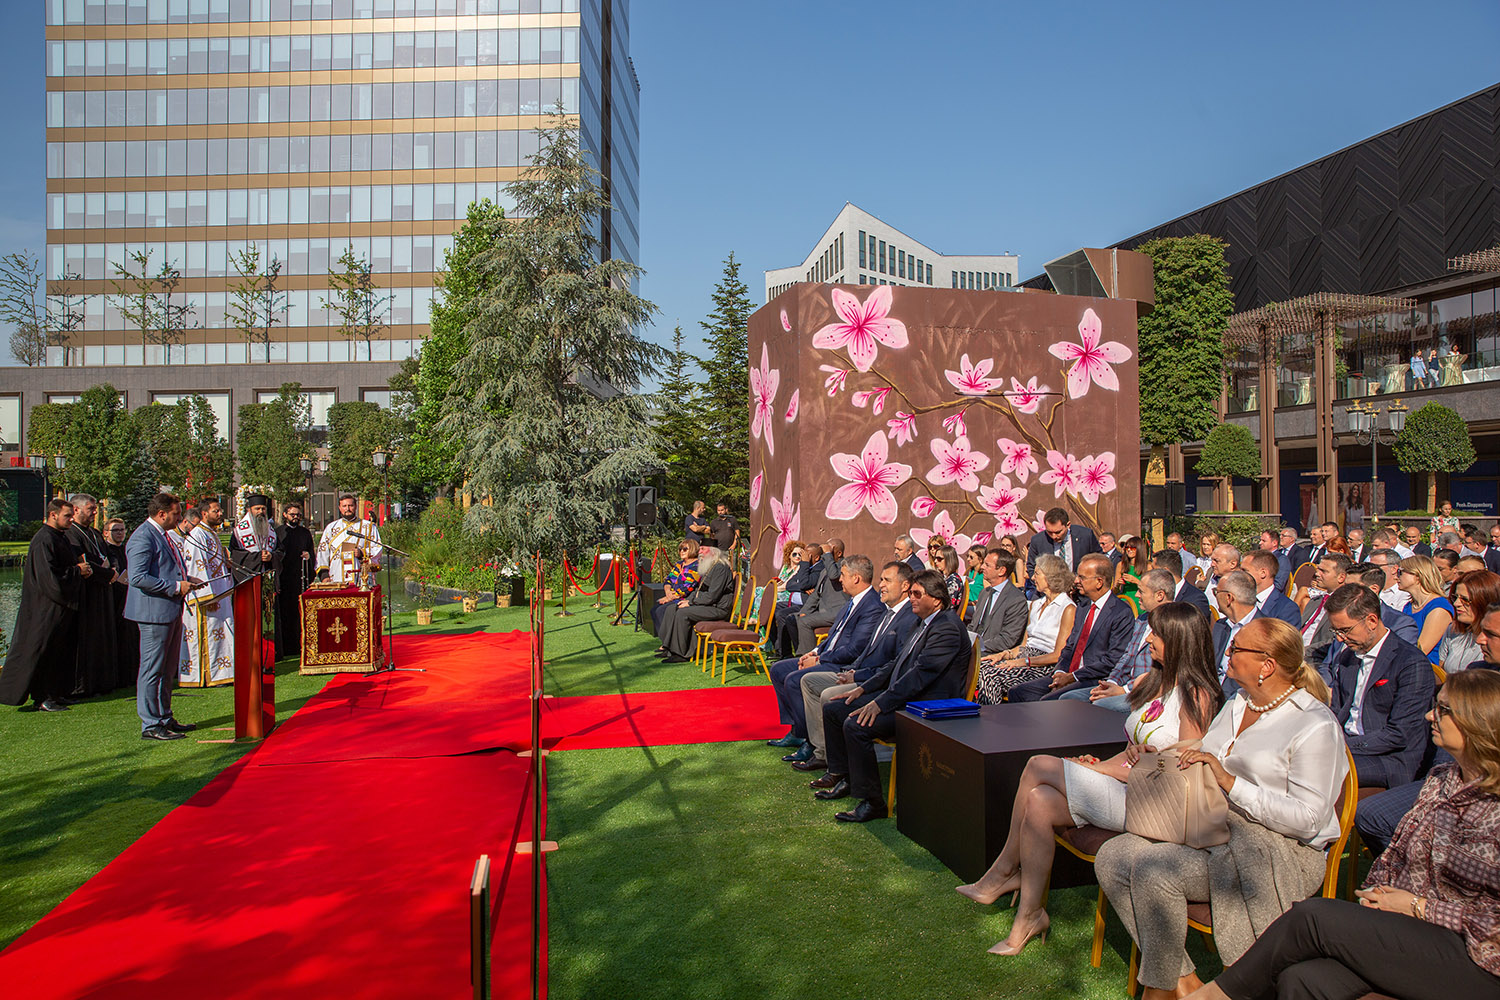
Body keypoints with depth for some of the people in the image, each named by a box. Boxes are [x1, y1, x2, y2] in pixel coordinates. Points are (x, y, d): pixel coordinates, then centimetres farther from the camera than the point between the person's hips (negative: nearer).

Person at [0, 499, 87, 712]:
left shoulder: (62, 537, 12)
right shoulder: (44, 540, -17)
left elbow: (69, 565, 23)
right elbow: (49, 576, -23)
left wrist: (85, 569, 3)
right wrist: (77, 571, -14)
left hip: (63, 605, 10)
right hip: (48, 606, -10)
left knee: (61, 652, 13)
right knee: (44, 652, -3)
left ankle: (55, 694, 20)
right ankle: (41, 699, 4)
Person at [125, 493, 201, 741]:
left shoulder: (162, 535, 16)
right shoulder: (143, 537, -15)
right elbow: (138, 578, -23)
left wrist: (186, 580, 11)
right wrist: (175, 587, -19)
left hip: (171, 611, 10)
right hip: (154, 612, -10)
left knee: (167, 669, 16)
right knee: (152, 670, -2)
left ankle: (165, 718, 26)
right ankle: (151, 725, 5)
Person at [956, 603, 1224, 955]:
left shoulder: (1196, 695, -10)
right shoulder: (1150, 681, 15)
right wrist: (1097, 766, 0)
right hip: (1123, 788, 8)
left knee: (1039, 765, -17)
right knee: (1039, 801, -18)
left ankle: (1004, 872, -2)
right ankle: (1030, 914, -9)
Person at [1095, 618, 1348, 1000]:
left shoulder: (1315, 725, -11)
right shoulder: (1235, 706, 15)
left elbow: (1307, 820, -17)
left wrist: (1231, 782, -21)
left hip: (1279, 850, -8)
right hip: (1213, 826, 8)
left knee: (1153, 871, -29)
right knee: (1112, 858, -12)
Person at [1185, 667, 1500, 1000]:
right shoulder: (1440, 780, 13)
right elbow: (1396, 854, 19)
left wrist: (1418, 907, -13)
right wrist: (1378, 891, 0)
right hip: (1404, 928, 6)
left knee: (1313, 915, -25)